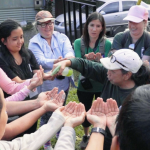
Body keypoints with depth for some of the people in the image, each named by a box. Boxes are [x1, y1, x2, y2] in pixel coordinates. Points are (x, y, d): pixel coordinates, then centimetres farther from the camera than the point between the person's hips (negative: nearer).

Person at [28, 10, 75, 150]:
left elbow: (69, 52, -20)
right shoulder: (34, 43, -11)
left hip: (63, 82, 4)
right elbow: (40, 61, -27)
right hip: (45, 85, -4)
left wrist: (67, 58, -46)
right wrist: (56, 62, -48)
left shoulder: (62, 37, -2)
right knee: (47, 114, 9)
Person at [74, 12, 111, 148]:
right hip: (85, 85, 2)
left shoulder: (107, 44, -12)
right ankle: (86, 136, 43)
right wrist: (86, 58, -35)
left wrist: (99, 60, -35)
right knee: (85, 112, 19)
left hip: (102, 85, -1)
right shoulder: (79, 42, -8)